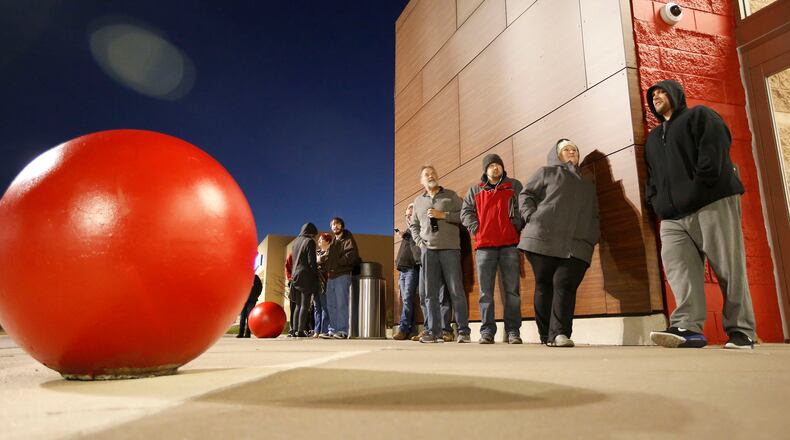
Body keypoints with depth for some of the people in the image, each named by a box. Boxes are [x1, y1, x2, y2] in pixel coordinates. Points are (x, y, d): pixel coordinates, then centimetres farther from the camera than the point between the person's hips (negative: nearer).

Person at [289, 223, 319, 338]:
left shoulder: (296, 241, 17)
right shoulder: (310, 242, -4)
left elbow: (293, 260, 17)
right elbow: (312, 261, -11)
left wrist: (294, 274, 18)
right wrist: (316, 275, -6)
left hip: (296, 275, 7)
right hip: (306, 276, -6)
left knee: (298, 305, 9)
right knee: (305, 305, -7)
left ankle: (296, 330, 6)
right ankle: (301, 330, -12)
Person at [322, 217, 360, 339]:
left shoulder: (348, 240, 1)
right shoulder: (333, 242, 26)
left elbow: (351, 256, -13)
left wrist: (336, 263, -8)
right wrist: (328, 267, 6)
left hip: (342, 275, -8)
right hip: (331, 276, 8)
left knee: (341, 304, -11)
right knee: (331, 305, 7)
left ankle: (343, 331, -10)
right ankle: (333, 330, 13)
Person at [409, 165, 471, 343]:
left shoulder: (451, 195, 10)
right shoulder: (418, 201, 19)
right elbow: (413, 225, 24)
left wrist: (443, 215, -8)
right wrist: (419, 241, 8)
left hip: (450, 248, -3)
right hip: (428, 250, 3)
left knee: (456, 291, -6)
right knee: (431, 293, 1)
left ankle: (463, 331, -1)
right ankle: (434, 332, 5)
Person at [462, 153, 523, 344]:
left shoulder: (514, 186, 15)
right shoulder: (475, 190, 18)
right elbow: (466, 212, 13)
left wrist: (518, 226, -5)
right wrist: (476, 229, -1)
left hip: (510, 245, -1)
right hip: (484, 246, 1)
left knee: (511, 290, -1)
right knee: (485, 292, -1)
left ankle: (513, 331, 3)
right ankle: (487, 330, 3)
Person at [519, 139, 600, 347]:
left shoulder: (588, 185, 33)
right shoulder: (546, 172, 19)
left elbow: (594, 217, 30)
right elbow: (525, 195, 10)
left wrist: (593, 237, 12)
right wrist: (532, 218, -7)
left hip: (576, 246, 3)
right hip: (543, 239, -3)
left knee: (564, 285, -15)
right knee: (544, 285, -4)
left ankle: (559, 333, -18)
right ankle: (546, 335, 2)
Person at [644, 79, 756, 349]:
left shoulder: (699, 116, 11)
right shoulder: (653, 138, 30)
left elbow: (714, 150, -5)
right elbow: (652, 175, 25)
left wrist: (699, 188, -14)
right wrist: (655, 201, 7)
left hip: (712, 205, -5)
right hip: (672, 216, 6)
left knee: (729, 268, -6)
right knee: (678, 267, -14)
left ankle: (741, 331, 1)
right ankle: (688, 327, -23)